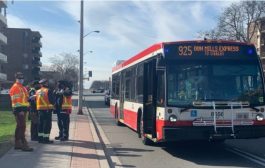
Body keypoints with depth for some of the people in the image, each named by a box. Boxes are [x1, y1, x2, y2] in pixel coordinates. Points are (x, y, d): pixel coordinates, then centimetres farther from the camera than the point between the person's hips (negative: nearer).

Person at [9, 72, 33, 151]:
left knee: (19, 127, 14)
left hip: (23, 109, 10)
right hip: (19, 109, -10)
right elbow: (15, 100, -17)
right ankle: (24, 145, -15)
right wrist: (20, 110, -23)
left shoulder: (22, 87, 21)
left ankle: (17, 144, 21)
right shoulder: (15, 87, -9)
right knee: (22, 127, -13)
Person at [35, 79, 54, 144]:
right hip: (47, 109, -7)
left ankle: (40, 138, 18)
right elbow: (52, 100, -12)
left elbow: (36, 100, 15)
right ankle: (46, 138, -5)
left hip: (39, 109, 7)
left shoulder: (37, 91, 10)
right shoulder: (48, 91, -10)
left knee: (40, 124, 13)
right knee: (47, 124, -3)